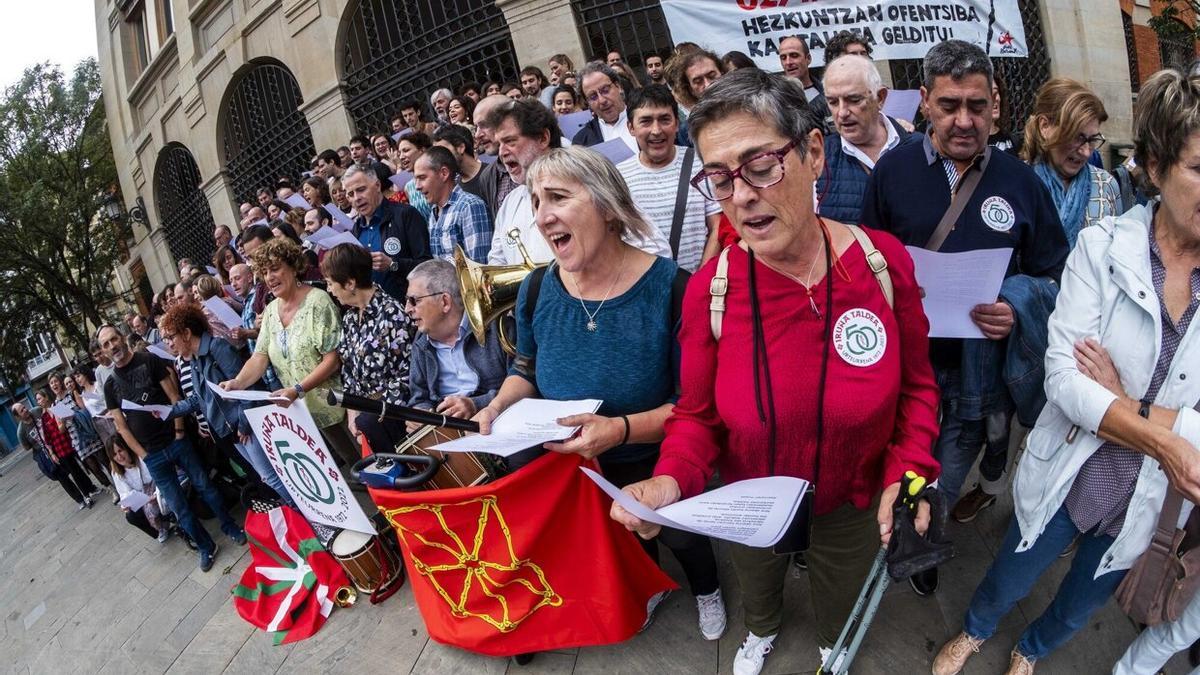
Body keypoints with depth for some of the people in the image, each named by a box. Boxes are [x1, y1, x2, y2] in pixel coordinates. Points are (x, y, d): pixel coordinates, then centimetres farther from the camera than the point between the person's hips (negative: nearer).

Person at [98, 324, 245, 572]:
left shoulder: (149, 361, -2)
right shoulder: (110, 385, 5)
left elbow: (173, 396, -4)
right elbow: (121, 425, 5)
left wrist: (179, 431, -13)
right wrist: (143, 455, -2)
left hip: (175, 440, -2)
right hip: (152, 455, 2)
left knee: (205, 486, 7)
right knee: (178, 505, 7)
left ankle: (231, 528, 25)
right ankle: (206, 547, 21)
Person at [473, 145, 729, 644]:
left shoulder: (671, 289, -29)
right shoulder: (537, 290, -14)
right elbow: (526, 367, 4)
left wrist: (621, 429, -39)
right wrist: (498, 407, -16)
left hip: (655, 468, -3)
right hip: (573, 468, 4)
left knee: (678, 534, 25)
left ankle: (706, 590, 60)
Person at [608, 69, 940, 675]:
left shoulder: (885, 261, -19)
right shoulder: (710, 289, -22)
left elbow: (916, 385, -5)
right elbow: (697, 414, -11)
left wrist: (910, 467, -20)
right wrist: (671, 479, -30)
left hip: (853, 505, 1)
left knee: (840, 605, 29)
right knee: (756, 586, 31)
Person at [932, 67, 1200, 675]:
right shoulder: (1102, 246, -15)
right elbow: (1062, 374, -21)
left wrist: (1125, 407, -21)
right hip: (1069, 480, -2)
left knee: (1080, 606, 26)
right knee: (1007, 585, 20)